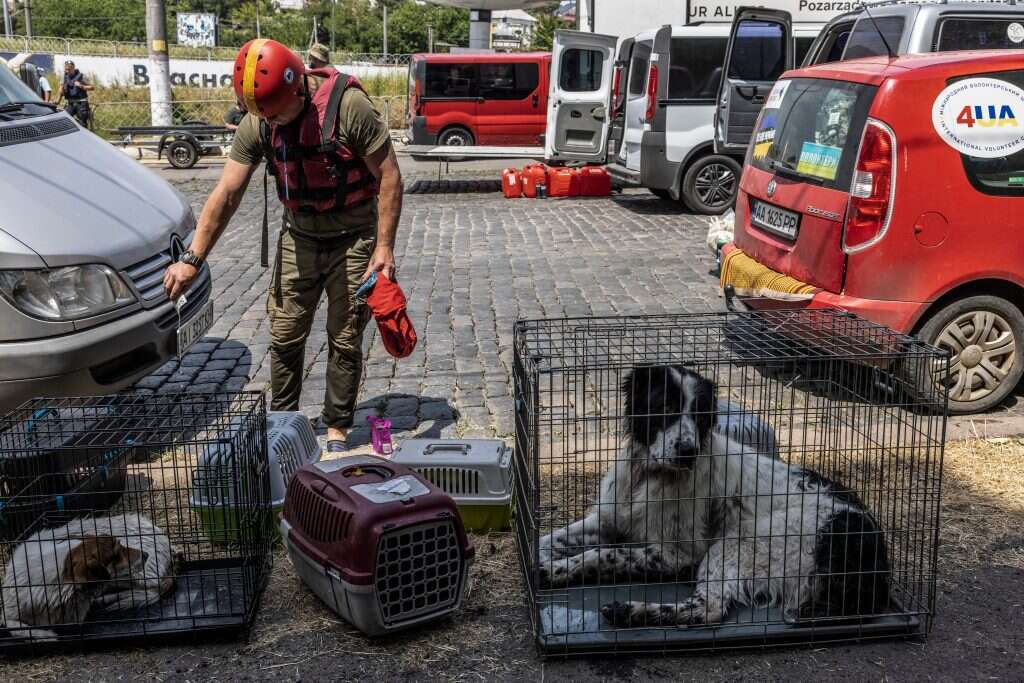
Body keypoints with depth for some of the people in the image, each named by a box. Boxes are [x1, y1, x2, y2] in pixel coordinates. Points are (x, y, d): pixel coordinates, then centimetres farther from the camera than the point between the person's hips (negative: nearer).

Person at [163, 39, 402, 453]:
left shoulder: (349, 106, -23)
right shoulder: (257, 124, -9)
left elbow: (389, 176, -18)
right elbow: (226, 194, -8)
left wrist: (384, 248, -19)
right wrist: (192, 259, -13)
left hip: (353, 239, -4)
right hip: (299, 236, 4)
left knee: (344, 339, 3)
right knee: (284, 335, 7)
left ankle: (337, 427, 18)